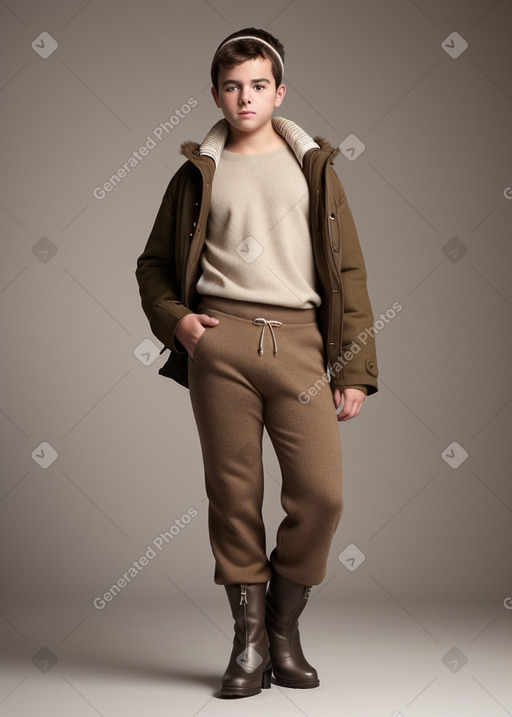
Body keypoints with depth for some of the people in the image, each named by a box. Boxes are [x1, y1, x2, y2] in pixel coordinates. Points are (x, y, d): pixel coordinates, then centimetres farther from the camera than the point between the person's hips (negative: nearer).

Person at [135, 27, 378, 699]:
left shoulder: (312, 166, 15)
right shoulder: (199, 172, 16)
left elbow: (347, 271, 11)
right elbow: (155, 263, 22)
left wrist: (355, 369, 4)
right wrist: (174, 318, 1)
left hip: (299, 340, 0)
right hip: (220, 341, 0)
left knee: (322, 494, -9)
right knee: (234, 495, 1)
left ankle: (285, 626, 13)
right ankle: (249, 638, 14)